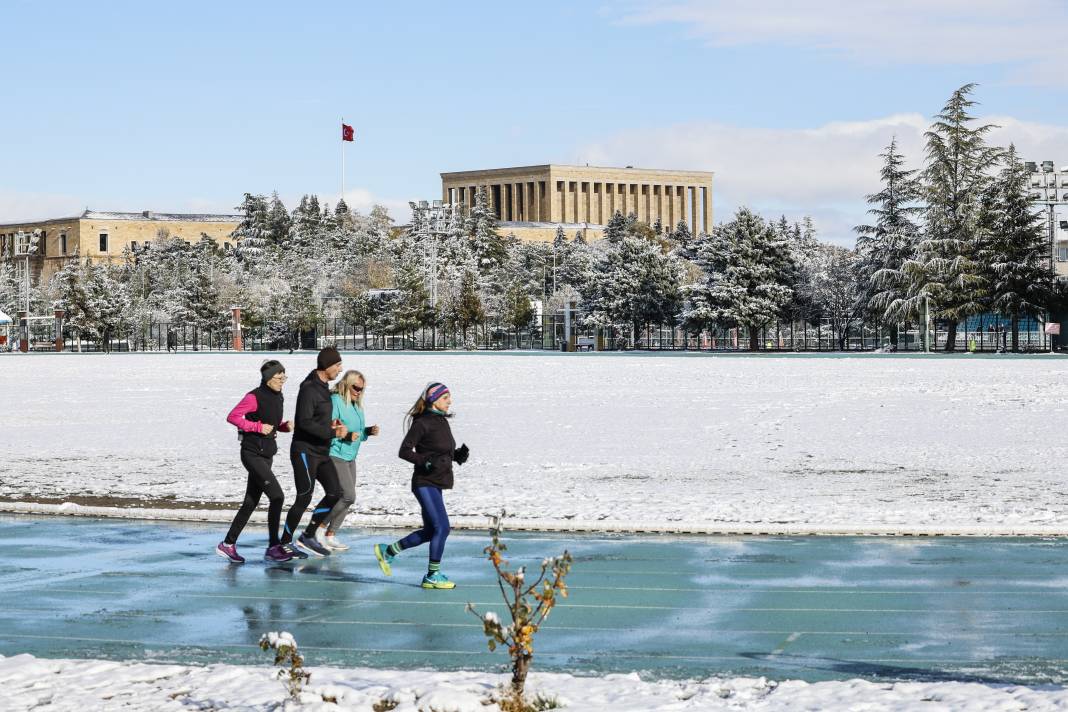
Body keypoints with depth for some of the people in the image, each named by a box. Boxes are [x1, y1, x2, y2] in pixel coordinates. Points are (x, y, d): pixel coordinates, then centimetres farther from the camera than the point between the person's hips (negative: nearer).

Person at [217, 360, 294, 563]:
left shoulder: (278, 397, 11)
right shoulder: (255, 397, -14)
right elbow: (233, 417, -17)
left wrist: (285, 426, 1)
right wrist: (258, 427, -21)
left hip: (267, 454, 9)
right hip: (253, 453, -9)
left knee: (251, 502, 10)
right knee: (277, 496, -14)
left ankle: (228, 544, 18)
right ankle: (273, 547, -8)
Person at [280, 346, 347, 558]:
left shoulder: (323, 387, 13)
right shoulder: (309, 389, -16)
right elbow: (305, 422, -24)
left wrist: (329, 423, 5)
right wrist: (333, 432, -22)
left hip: (321, 452, 9)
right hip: (305, 451, -9)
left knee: (334, 492, 3)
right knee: (304, 498, -6)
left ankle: (309, 536, 11)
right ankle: (284, 543, 5)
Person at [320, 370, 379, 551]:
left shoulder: (356, 405, 15)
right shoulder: (335, 401, -13)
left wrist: (368, 431, 5)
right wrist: (344, 435, -30)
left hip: (350, 457, 9)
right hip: (335, 455, -9)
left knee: (345, 497, 8)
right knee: (348, 496, -15)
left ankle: (330, 536, 14)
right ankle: (320, 528, -5)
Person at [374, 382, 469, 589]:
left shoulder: (442, 422, 13)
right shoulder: (422, 423, -13)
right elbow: (404, 451, -14)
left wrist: (459, 455, 3)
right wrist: (425, 461, -26)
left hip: (436, 484, 9)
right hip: (425, 483, -9)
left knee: (430, 531, 14)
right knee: (442, 527, -12)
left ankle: (387, 551, 27)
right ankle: (432, 576, -3)